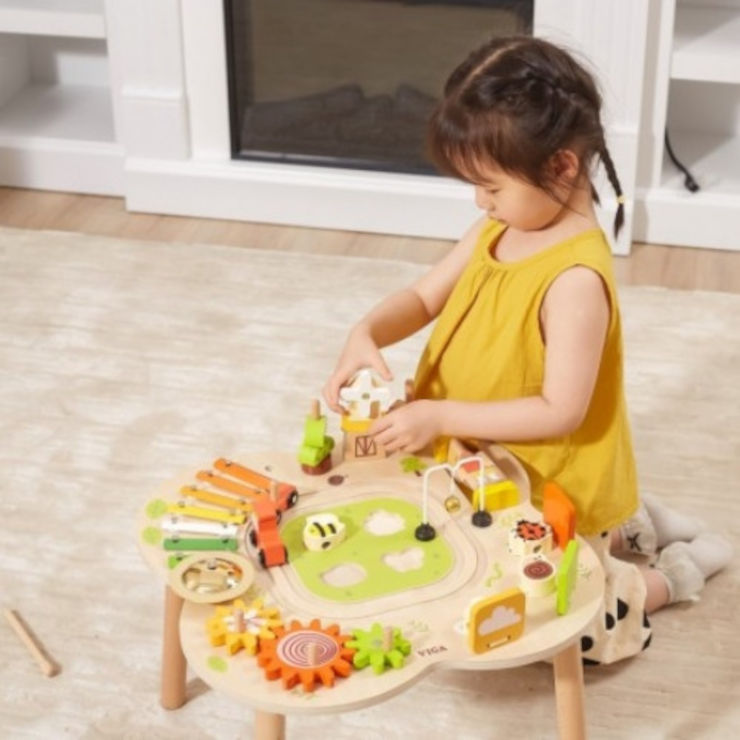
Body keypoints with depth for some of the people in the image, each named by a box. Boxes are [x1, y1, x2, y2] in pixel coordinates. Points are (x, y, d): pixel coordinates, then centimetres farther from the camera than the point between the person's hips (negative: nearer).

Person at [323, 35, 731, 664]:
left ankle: (675, 573, 18)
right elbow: (424, 297, 3)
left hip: (553, 492, -9)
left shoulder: (576, 278, -31)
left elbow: (561, 411, -31)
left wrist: (440, 417, -32)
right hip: (494, 471, 9)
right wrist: (365, 336, -18)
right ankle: (625, 524, 35)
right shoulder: (497, 231, -5)